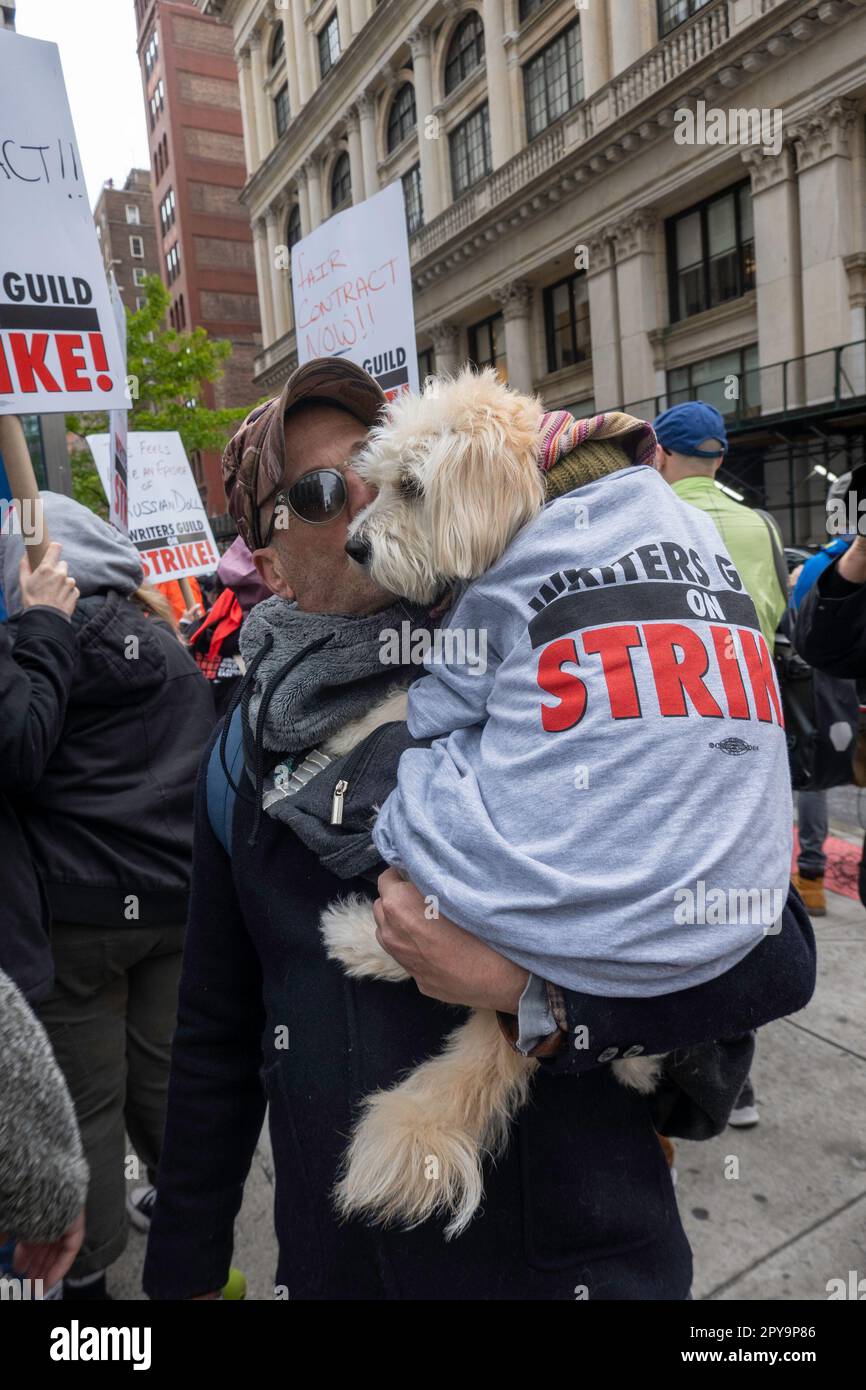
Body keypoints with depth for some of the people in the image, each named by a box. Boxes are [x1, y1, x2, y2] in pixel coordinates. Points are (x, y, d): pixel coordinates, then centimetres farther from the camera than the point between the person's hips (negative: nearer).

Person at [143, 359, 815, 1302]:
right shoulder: (245, 761, -2)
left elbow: (775, 951, -17)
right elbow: (216, 1042, 6)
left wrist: (529, 991, -29)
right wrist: (184, 1273, 12)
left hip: (575, 1256, -3)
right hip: (334, 1262, 4)